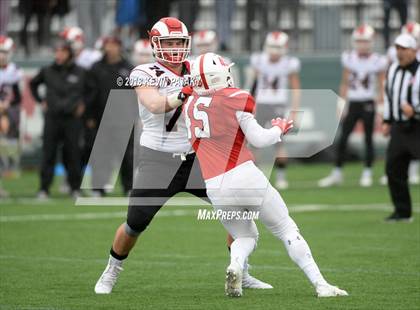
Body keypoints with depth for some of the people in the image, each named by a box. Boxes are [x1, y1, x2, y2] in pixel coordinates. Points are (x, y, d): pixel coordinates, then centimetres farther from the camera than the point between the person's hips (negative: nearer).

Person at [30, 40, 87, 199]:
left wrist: (83, 104, 6)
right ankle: (44, 189, 1)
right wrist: (41, 101, 14)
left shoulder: (80, 73, 2)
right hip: (52, 118, 1)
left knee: (73, 154, 2)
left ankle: (75, 188, 12)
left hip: (72, 119, -1)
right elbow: (33, 84, 22)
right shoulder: (47, 71, 5)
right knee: (48, 154, -2)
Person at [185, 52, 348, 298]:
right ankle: (321, 284, 2)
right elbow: (259, 140, -6)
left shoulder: (190, 105, 7)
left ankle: (235, 267, -9)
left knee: (246, 236, 23)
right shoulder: (236, 98, -7)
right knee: (287, 230, 8)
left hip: (215, 188, 4)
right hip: (245, 176, -4)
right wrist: (279, 129, 13)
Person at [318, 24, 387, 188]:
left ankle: (367, 174, 13)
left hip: (368, 103, -2)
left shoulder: (378, 61, -4)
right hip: (353, 102, 2)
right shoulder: (349, 58, 3)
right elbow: (345, 83, 8)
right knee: (343, 138, 1)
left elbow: (380, 88, 0)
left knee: (368, 138, 3)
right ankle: (337, 173, 10)